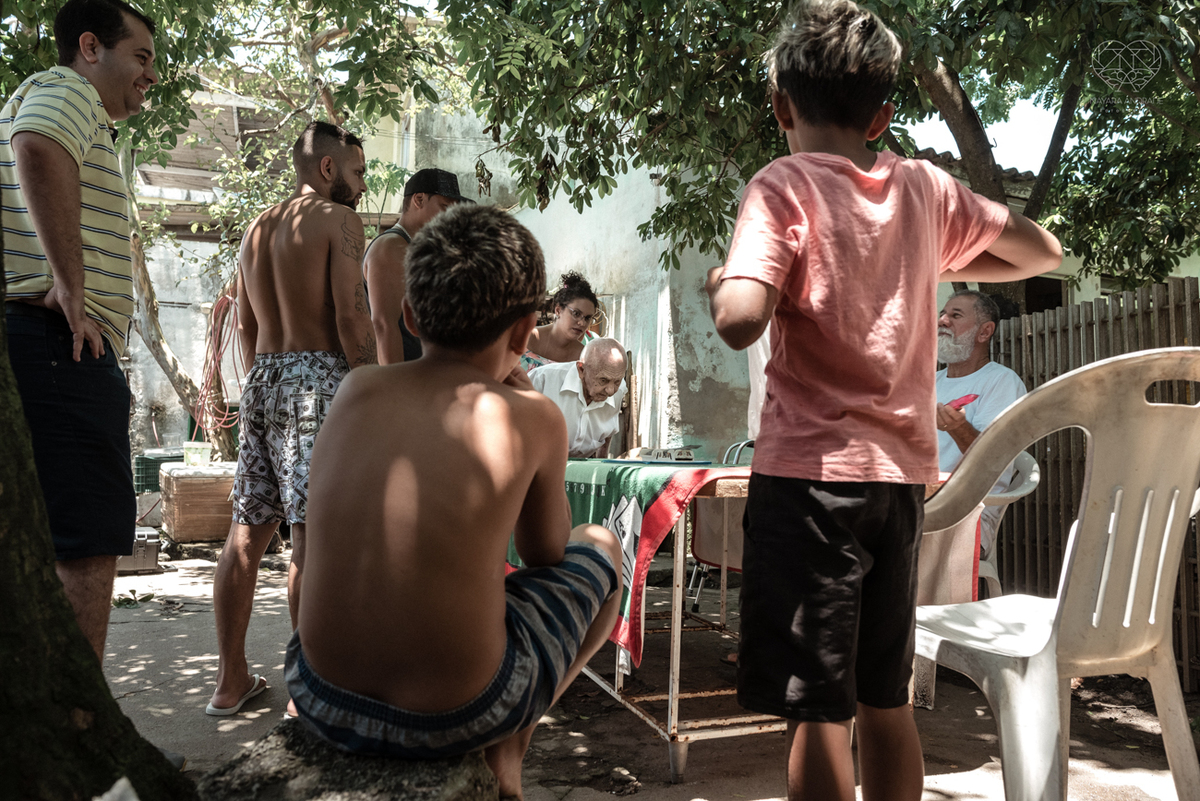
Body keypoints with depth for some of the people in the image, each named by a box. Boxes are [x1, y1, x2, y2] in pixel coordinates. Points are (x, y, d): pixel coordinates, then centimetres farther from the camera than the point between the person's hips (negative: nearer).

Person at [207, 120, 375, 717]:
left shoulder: (256, 228, 21)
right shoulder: (338, 219, -3)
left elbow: (245, 325, 21)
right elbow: (350, 316, -12)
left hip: (261, 378, 8)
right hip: (317, 378, -8)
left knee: (247, 530, 10)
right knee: (312, 535, -8)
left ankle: (231, 679, 17)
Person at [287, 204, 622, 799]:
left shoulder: (355, 389, 1)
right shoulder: (532, 417, -9)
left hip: (323, 699, 5)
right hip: (454, 717, -4)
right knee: (600, 550, 20)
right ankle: (506, 752, 26)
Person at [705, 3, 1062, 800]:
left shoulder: (784, 187, -8)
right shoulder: (926, 188, 8)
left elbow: (741, 321, -22)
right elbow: (1043, 252, 20)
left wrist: (720, 281, -1)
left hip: (811, 469, -6)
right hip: (902, 472, 6)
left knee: (816, 709, 2)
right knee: (885, 699, 19)